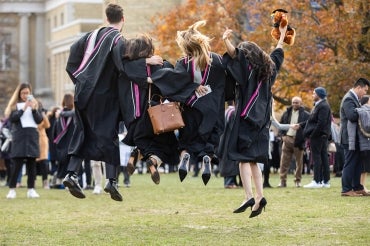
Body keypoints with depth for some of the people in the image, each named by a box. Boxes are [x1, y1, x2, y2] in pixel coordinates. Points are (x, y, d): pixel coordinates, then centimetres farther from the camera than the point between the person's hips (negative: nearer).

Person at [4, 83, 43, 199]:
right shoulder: (14, 105, 7)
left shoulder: (35, 104, 13)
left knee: (31, 164, 2)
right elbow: (12, 118, -9)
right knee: (17, 164, -7)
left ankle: (31, 190, 5)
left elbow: (39, 120, 5)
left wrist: (33, 109, -10)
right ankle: (12, 190, -2)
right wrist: (23, 109, -16)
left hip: (32, 136, 3)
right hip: (19, 136, -3)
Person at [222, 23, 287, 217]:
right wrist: (282, 36, 45)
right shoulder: (268, 67, 14)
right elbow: (278, 54, 32)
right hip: (262, 121, 7)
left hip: (246, 118, -7)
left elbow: (234, 55, -25)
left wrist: (226, 41, -35)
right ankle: (259, 197, 5)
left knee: (243, 158, -8)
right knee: (253, 161, 12)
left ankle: (249, 197, -19)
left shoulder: (247, 68, -6)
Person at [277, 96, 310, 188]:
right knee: (284, 161, -2)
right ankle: (283, 181, -1)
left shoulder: (305, 114, 2)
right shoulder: (287, 113, 13)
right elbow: (281, 124, 16)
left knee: (299, 161, 4)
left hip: (298, 140, -2)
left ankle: (298, 181, 14)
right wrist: (283, 135, 4)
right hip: (287, 138, 2)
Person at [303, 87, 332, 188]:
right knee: (324, 157, 10)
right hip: (323, 136, 10)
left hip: (318, 136, -10)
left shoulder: (323, 106, -14)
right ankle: (325, 181, 12)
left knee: (316, 157, -8)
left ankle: (317, 181, -7)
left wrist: (312, 135, -19)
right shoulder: (318, 105, 18)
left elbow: (321, 123, -21)